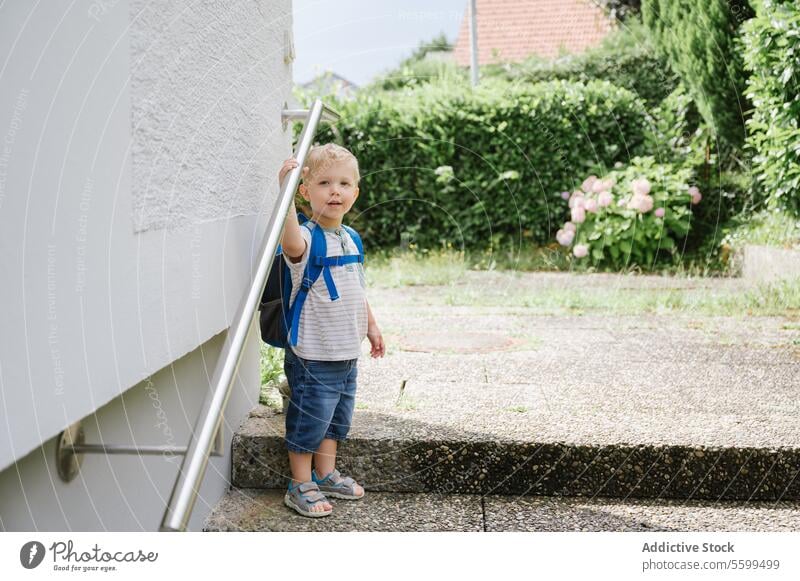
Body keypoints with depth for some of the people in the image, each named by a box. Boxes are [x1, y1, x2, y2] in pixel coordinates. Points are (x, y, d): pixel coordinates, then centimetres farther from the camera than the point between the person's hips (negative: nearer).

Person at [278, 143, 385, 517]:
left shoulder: (350, 238, 8)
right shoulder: (307, 238, -18)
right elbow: (291, 242, -45)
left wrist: (371, 326, 25)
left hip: (347, 353, 8)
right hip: (313, 356, -8)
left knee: (336, 419, 20)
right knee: (309, 421, 3)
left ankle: (326, 476, 36)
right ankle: (300, 487, 18)